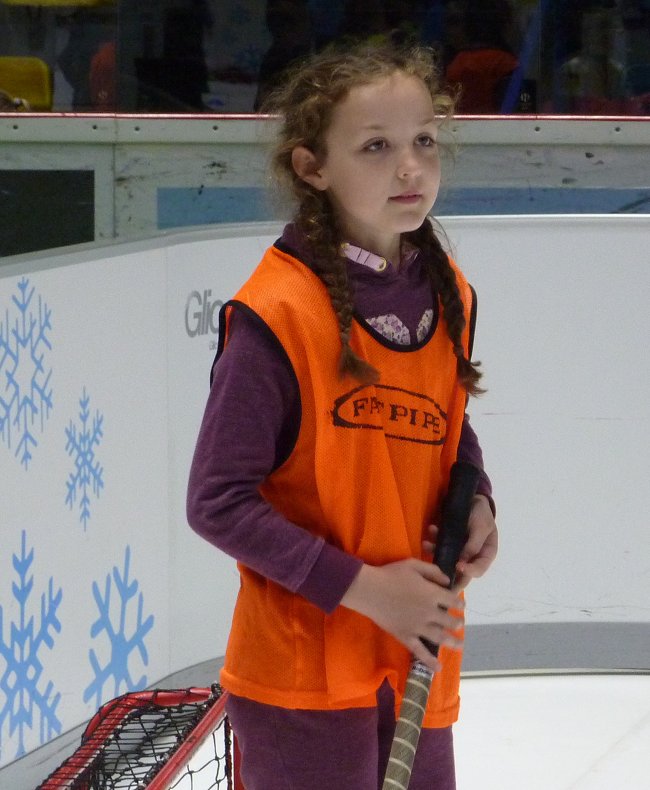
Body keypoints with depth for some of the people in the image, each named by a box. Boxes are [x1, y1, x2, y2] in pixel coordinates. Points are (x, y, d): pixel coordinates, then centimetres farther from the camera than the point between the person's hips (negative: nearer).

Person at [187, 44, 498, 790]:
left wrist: (475, 503, 0)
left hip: (416, 661, 6)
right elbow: (217, 503, -16)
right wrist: (360, 587, -19)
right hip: (303, 670, -6)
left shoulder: (447, 295, 4)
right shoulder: (277, 314, -17)